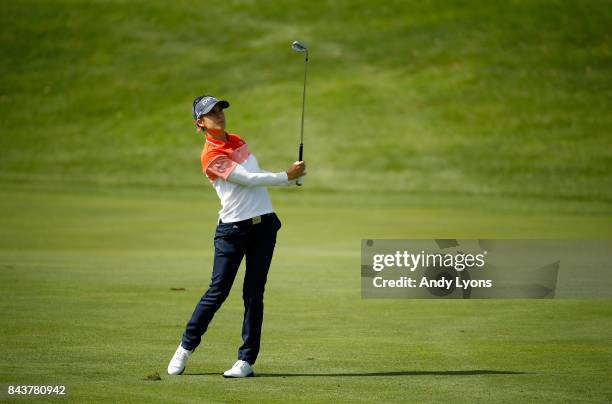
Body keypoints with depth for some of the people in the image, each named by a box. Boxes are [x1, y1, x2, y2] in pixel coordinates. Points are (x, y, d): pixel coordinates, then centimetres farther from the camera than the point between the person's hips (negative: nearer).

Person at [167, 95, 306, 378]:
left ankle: (246, 360, 4)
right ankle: (186, 347, 14)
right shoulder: (211, 156, -11)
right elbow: (249, 180, -15)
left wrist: (292, 176, 11)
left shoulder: (237, 141, 14)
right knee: (217, 292, -4)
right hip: (233, 229, -6)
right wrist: (286, 176, -10)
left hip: (264, 225, 6)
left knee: (254, 294, 2)